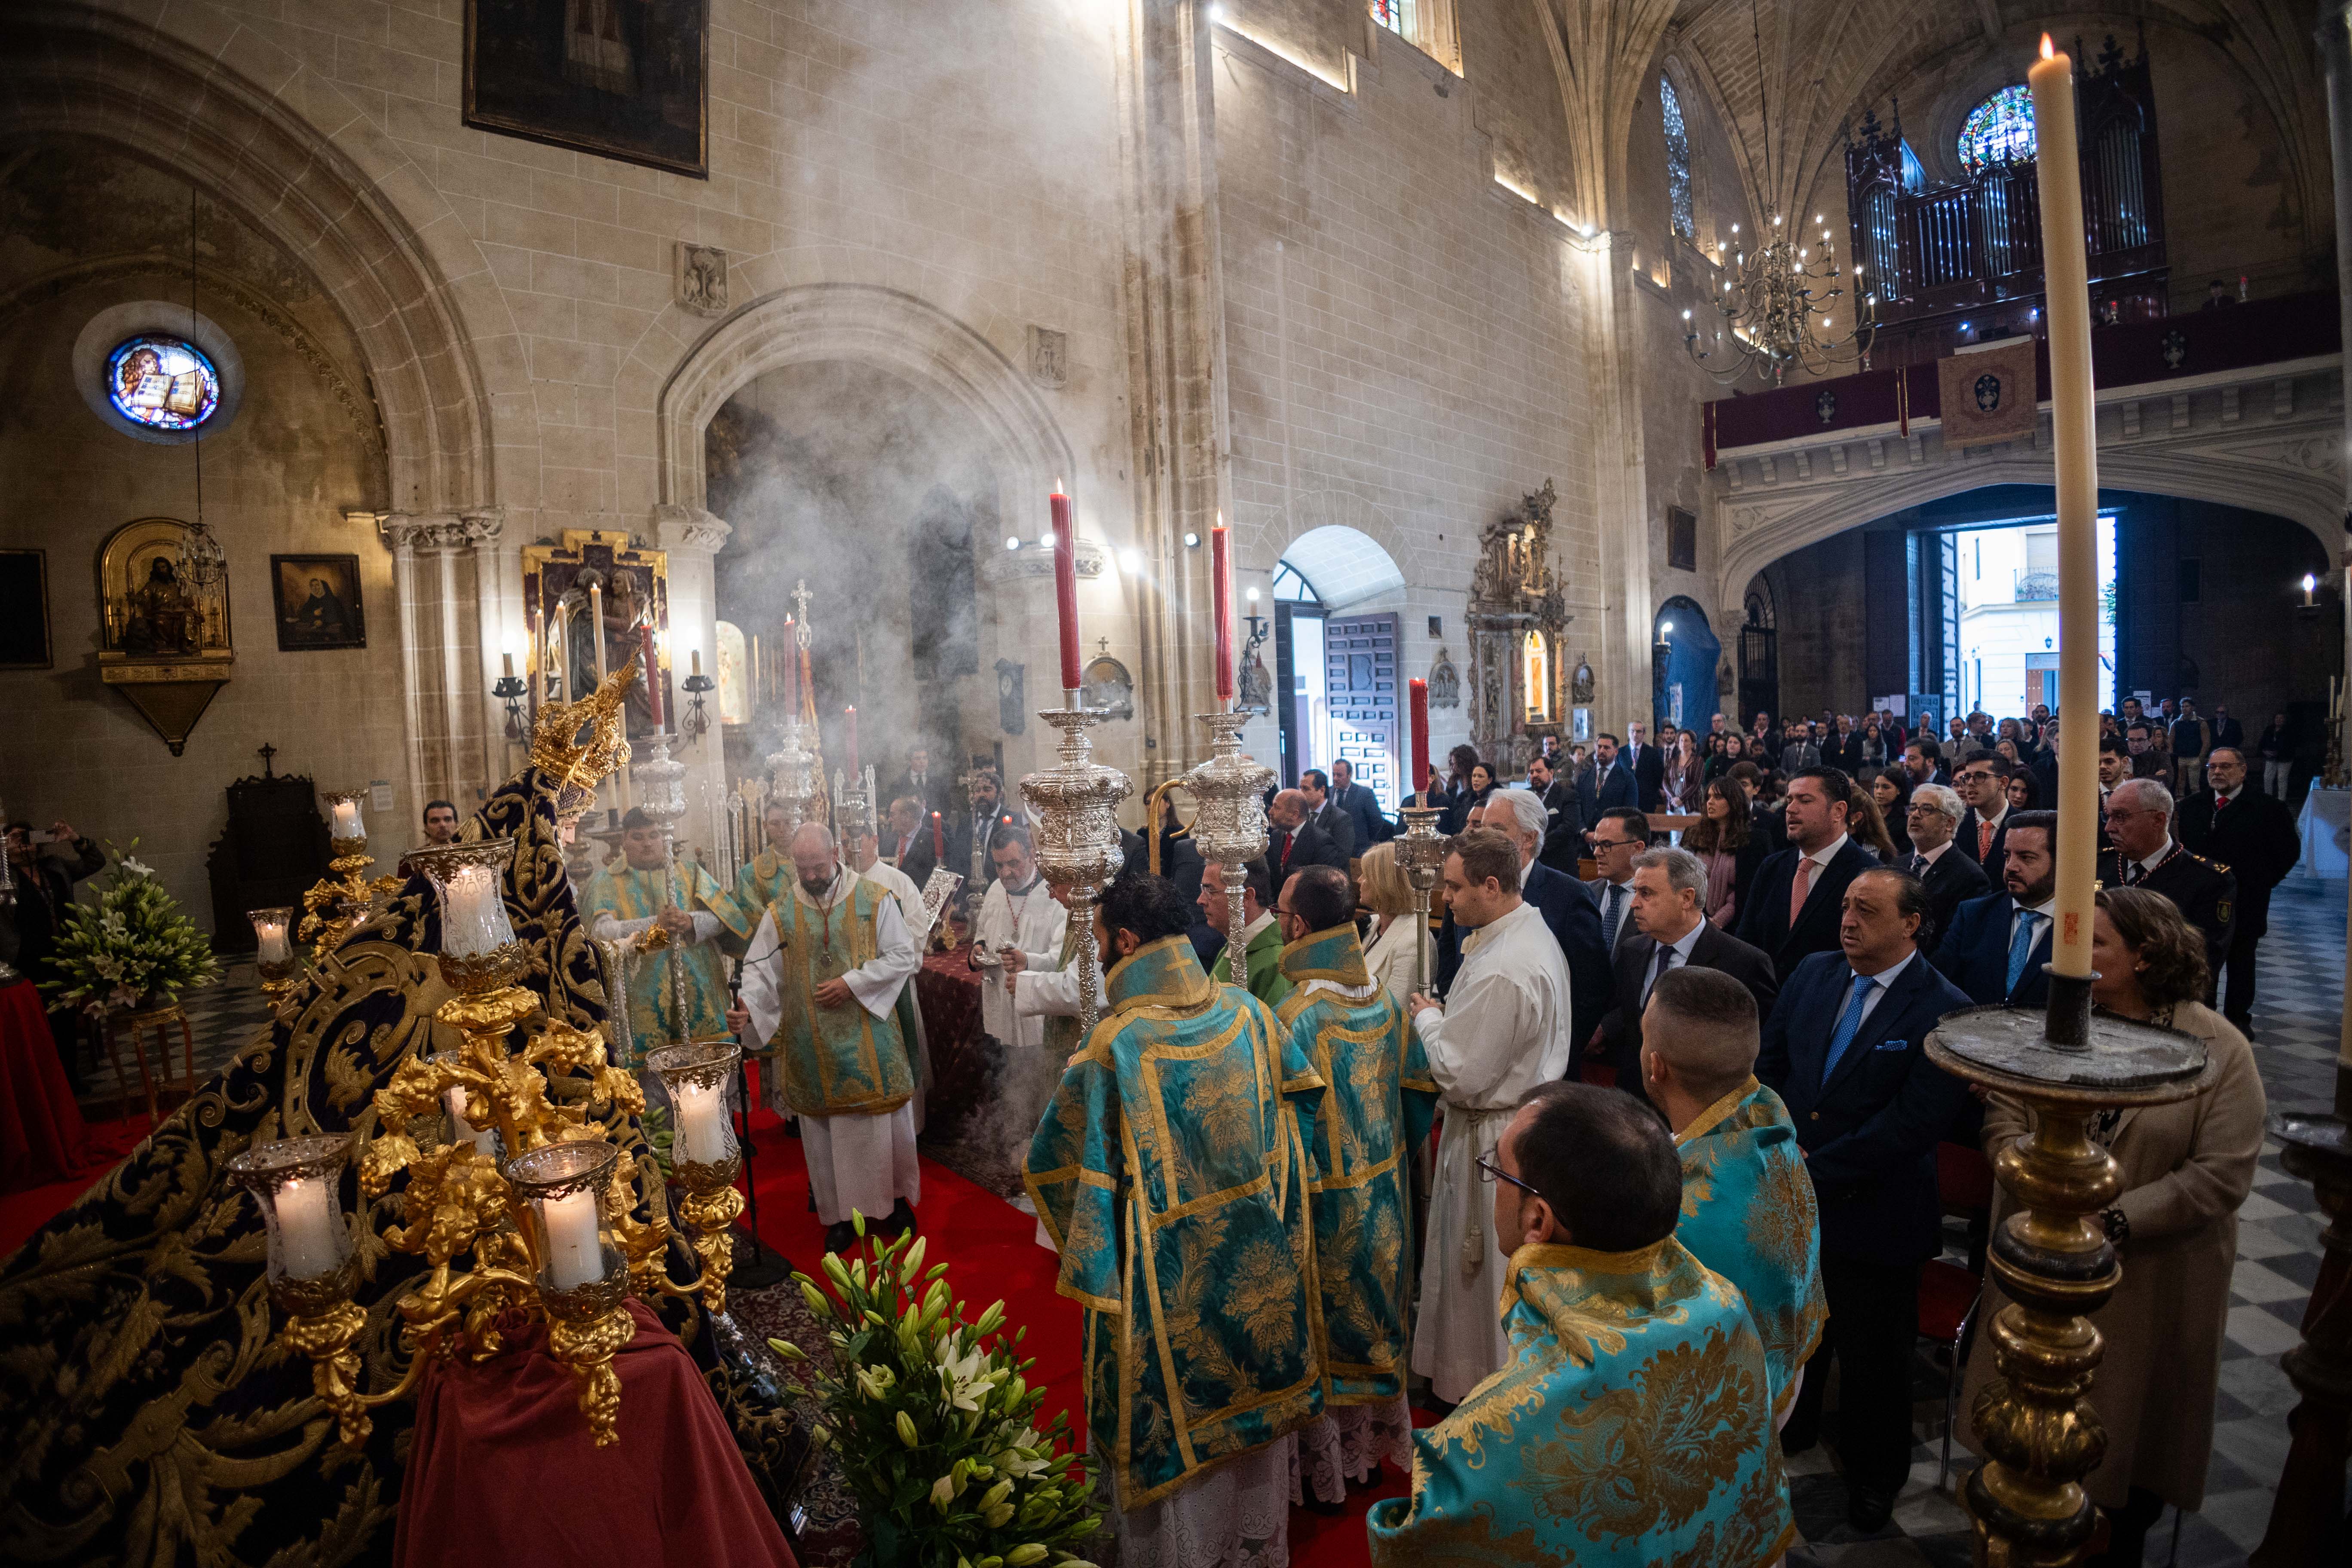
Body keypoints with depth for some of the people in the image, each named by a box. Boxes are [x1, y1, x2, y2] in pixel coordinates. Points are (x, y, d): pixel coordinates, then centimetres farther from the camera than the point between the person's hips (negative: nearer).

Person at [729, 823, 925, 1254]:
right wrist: (748, 1007, -21)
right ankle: (841, 1212, 23)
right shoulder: (781, 913, 3)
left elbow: (904, 956, -6)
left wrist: (853, 983, -15)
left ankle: (894, 1195, 28)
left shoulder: (874, 899, -4)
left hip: (871, 1039, -1)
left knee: (884, 1118, 7)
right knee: (825, 1129, 8)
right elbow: (761, 969, -1)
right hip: (813, 1047, 2)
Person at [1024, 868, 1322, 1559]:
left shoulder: (1114, 1046, -24)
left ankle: (1186, 1546, 37)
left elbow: (1052, 1161, -12)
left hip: (1170, 1281, -5)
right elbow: (1296, 1105, 5)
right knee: (1252, 1398, 25)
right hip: (1258, 1266, 5)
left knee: (1176, 1425, 17)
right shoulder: (1248, 1011, -9)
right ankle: (1261, 1539, 45)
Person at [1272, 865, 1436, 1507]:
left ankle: (1324, 1465, 31)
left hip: (1324, 1207, -6)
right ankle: (1375, 1440, 42)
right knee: (1374, 1316, 23)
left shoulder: (1294, 1018, -28)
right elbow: (1424, 1085, 4)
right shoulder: (1385, 1002, -7)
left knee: (1323, 1335, 13)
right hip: (1383, 1203, 6)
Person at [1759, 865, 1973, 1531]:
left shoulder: (1944, 1012, -18)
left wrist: (1813, 1172, -20)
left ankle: (1874, 1476, 42)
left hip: (1873, 1220, -4)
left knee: (1871, 1360, 17)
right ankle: (1787, 1431, 50)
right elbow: (1769, 1066, 4)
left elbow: (1910, 1126, -22)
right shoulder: (1812, 974, -1)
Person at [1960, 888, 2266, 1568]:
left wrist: (2115, 1221, -21)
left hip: (2151, 1282, -2)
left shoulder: (2220, 1049, -12)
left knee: (2131, 1417, 16)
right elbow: (2005, 1115, -3)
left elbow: (2224, 1173, -16)